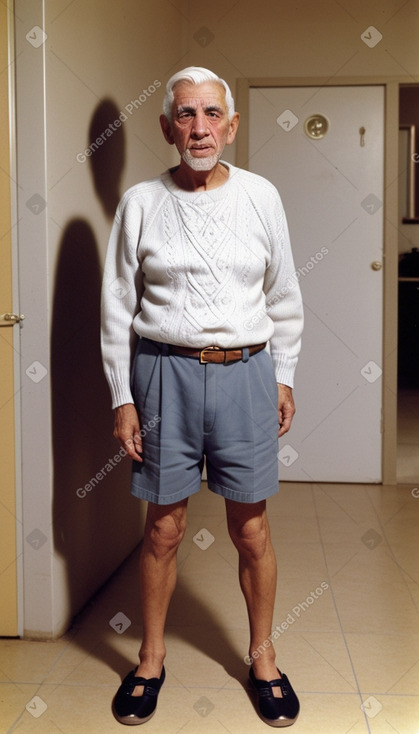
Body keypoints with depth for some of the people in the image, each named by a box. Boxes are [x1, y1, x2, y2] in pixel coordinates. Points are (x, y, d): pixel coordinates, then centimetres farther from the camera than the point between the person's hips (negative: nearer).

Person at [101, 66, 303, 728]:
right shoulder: (141, 203, 0)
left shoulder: (260, 196, 3)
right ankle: (151, 660, 30)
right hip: (164, 373, 0)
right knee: (163, 529, 9)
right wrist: (123, 397, -1)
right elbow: (118, 307, 2)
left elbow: (284, 297, 10)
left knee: (252, 530, 9)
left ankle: (262, 656, 31)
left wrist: (284, 377, 9)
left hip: (245, 374, 1)